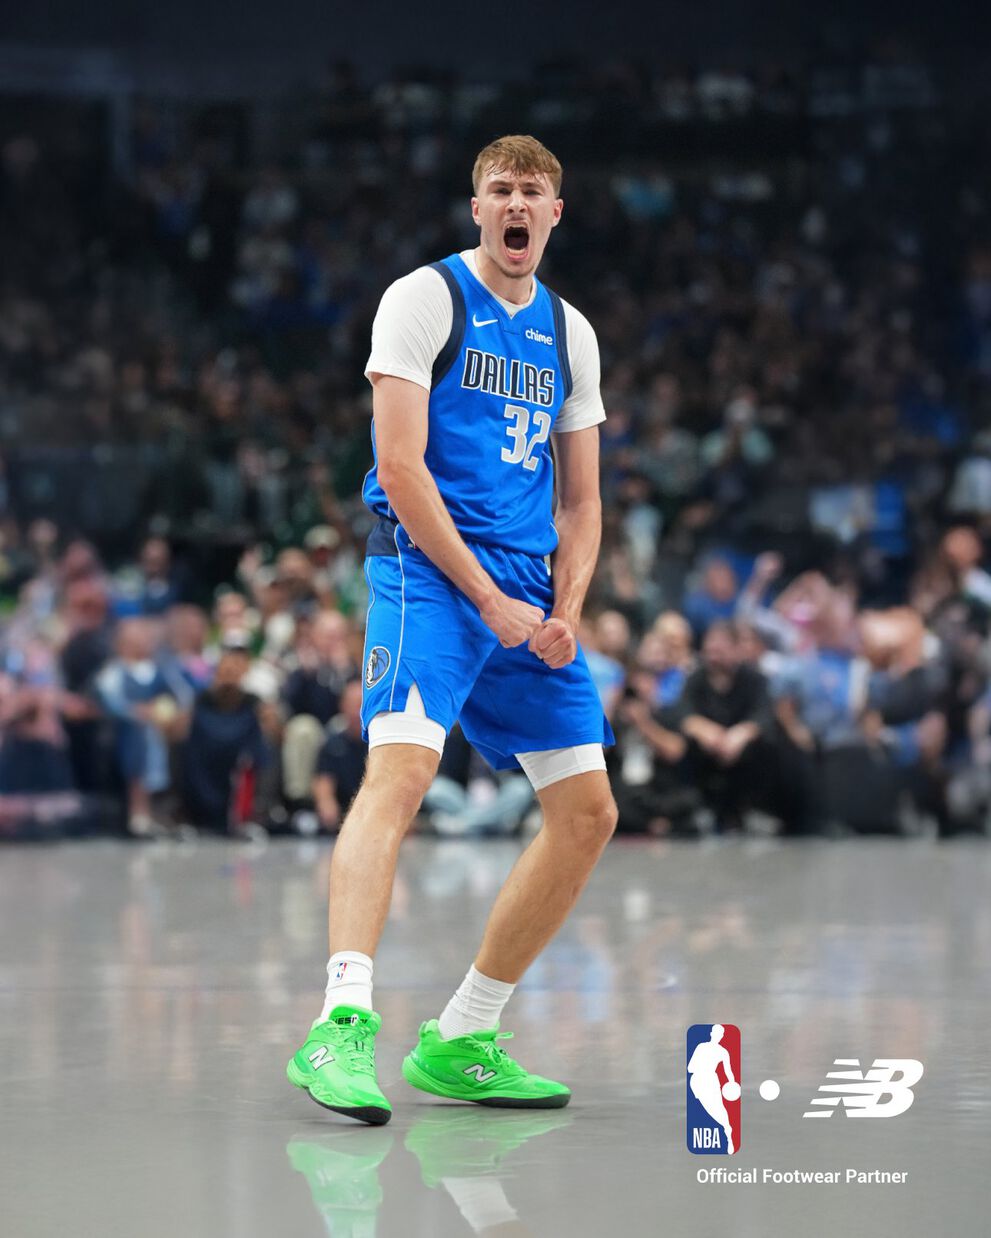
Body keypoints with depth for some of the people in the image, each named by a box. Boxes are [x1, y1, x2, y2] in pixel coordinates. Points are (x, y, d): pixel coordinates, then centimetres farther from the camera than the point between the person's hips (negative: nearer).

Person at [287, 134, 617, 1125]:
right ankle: (341, 1024, -39)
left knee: (588, 812, 4)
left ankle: (460, 1042, 12)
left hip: (529, 593, 7)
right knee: (399, 772, -27)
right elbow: (400, 466, -12)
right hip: (429, 569, -7)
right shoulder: (426, 299, -2)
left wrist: (565, 614, 1)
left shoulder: (569, 333, 17)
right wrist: (491, 601, -15)